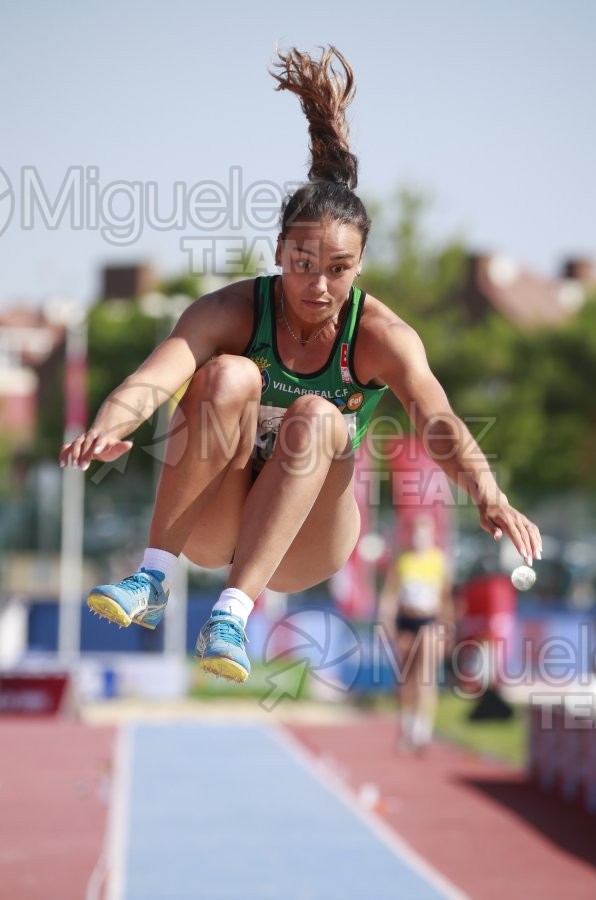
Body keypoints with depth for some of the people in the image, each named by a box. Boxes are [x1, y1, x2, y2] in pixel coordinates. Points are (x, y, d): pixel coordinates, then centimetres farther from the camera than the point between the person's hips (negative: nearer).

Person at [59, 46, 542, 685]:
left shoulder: (381, 336, -15)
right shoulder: (232, 311, -14)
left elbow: (437, 421, -33)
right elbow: (152, 380, -32)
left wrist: (487, 495, -54)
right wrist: (107, 428, -55)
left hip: (302, 546, 0)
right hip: (208, 529, 0)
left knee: (316, 417, -30)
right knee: (231, 376, -27)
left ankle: (235, 611, -37)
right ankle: (154, 580, -31)